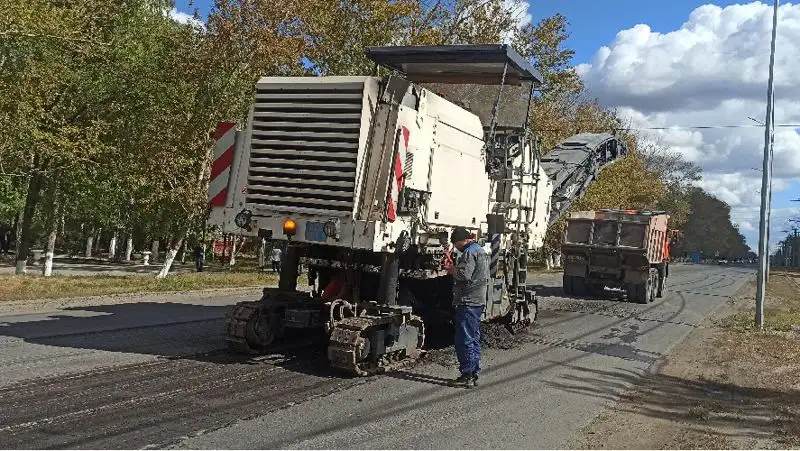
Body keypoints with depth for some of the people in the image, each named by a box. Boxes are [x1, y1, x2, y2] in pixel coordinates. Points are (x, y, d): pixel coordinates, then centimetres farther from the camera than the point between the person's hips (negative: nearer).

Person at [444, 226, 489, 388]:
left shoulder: (469, 252, -13)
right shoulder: (481, 250, 19)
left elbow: (464, 275, -23)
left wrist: (451, 268, -6)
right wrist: (454, 267, 13)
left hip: (467, 302, -10)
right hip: (479, 301, 10)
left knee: (464, 340, -6)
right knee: (474, 339, 14)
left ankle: (466, 376, -3)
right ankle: (474, 375, 19)